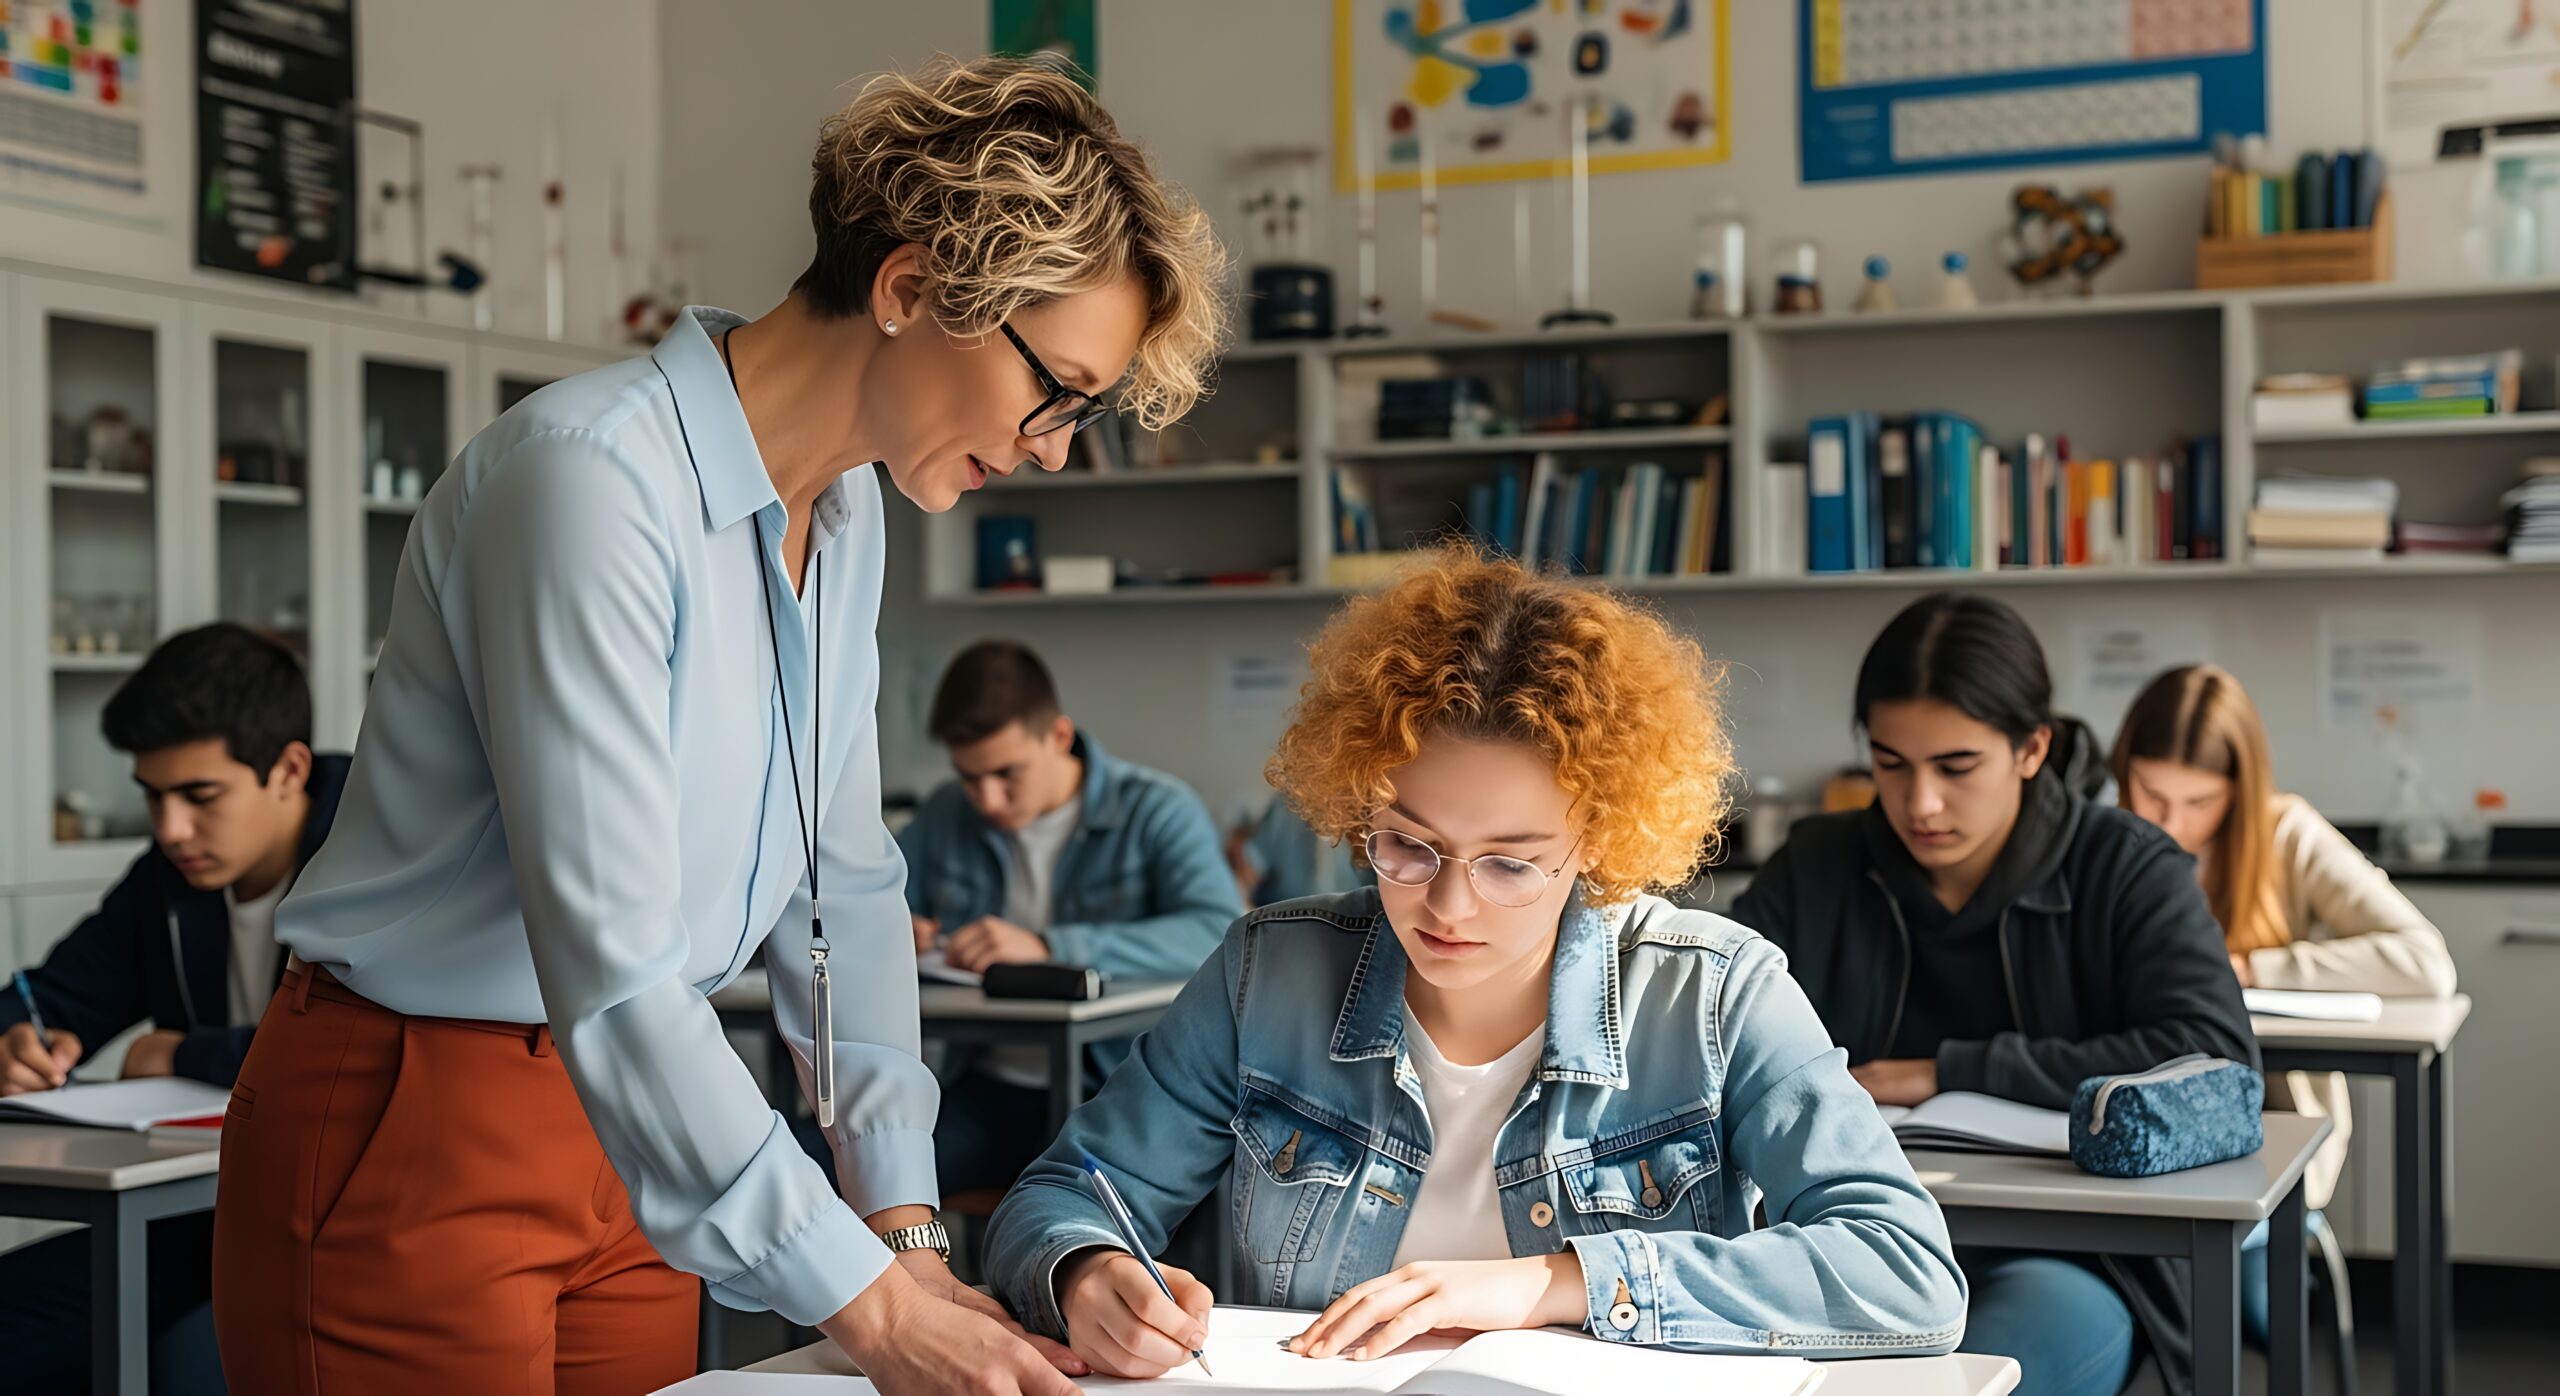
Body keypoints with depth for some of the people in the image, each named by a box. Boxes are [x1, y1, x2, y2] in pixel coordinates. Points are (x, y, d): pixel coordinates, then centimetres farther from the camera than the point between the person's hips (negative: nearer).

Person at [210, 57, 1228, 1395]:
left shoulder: (846, 511, 5)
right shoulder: (591, 477, -24)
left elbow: (841, 884, 8)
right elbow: (609, 970, -29)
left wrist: (906, 1223, -1)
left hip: (621, 1119, 8)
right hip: (410, 1136, -8)